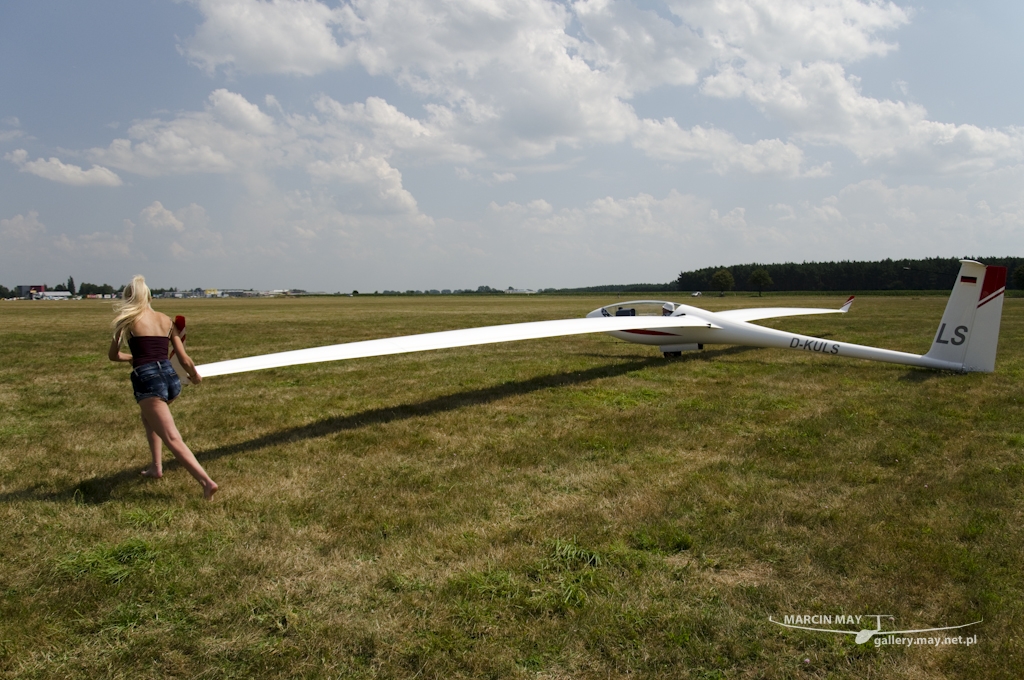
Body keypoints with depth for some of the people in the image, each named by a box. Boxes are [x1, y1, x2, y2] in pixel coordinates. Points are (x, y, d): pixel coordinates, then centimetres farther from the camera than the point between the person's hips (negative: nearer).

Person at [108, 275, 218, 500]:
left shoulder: (129, 320, 8)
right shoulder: (166, 321, 16)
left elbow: (113, 355, 18)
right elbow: (184, 359, 13)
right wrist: (195, 375, 33)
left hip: (147, 379, -6)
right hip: (170, 376, 6)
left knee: (172, 439, -11)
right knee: (149, 418, 36)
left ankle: (207, 481, -25)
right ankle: (156, 467, 32)